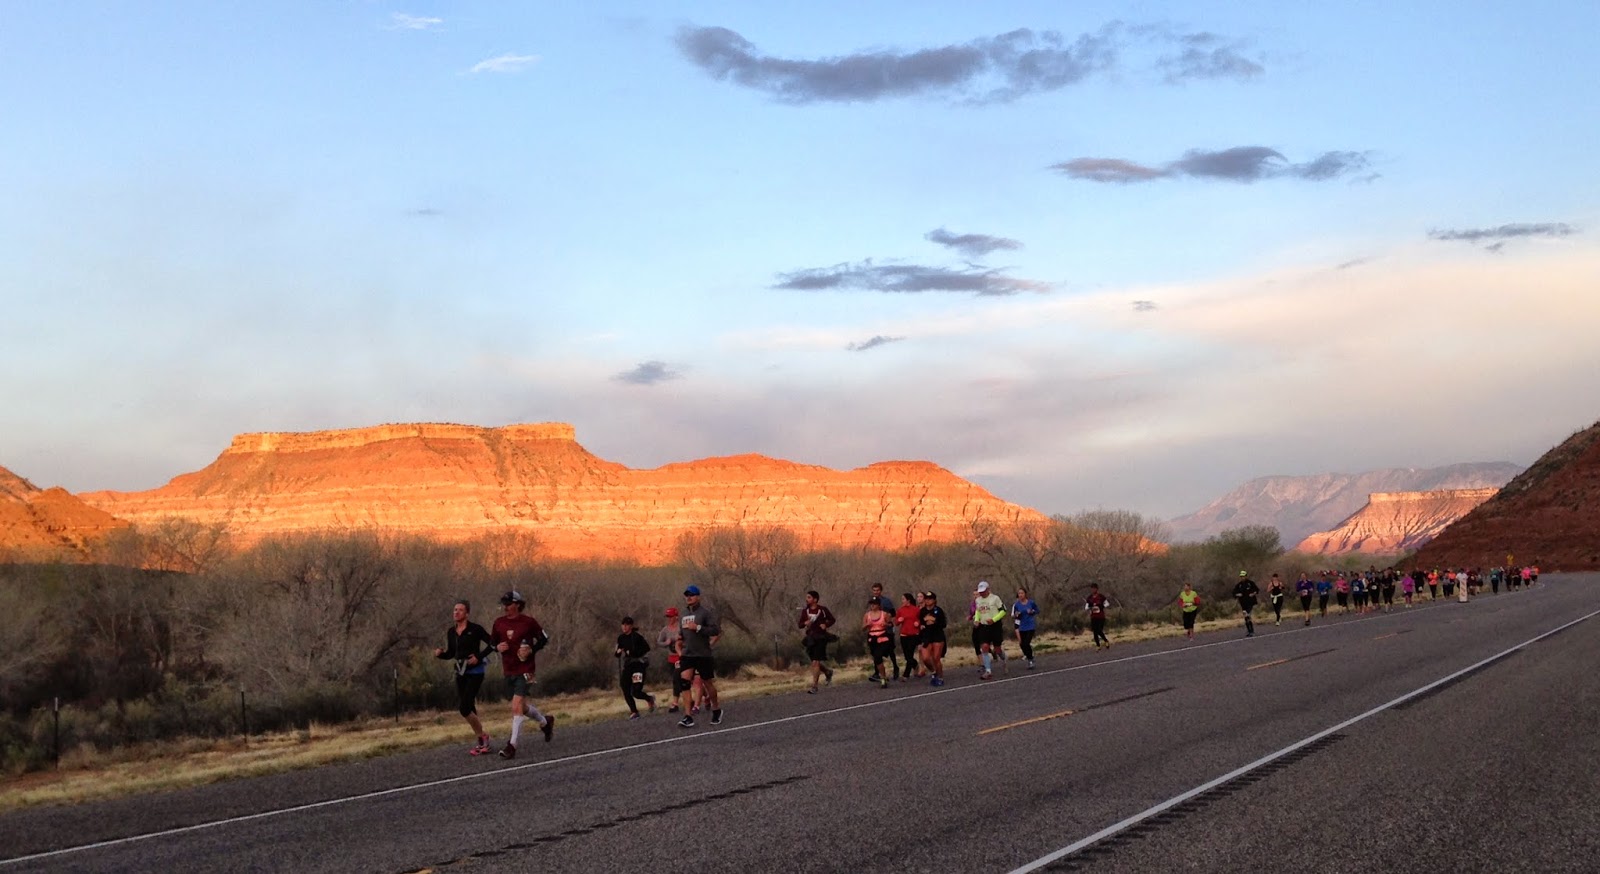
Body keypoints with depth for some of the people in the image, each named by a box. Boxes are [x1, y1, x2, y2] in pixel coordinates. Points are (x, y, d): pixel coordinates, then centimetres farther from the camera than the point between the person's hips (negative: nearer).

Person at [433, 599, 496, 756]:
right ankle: (482, 742, 17)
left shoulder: (475, 629, -9)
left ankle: (482, 736, 5)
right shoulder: (451, 632, 8)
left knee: (465, 708, -14)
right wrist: (440, 653, -3)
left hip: (474, 672, -7)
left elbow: (492, 643, -6)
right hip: (460, 672, 7)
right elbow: (451, 653, 16)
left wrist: (479, 656, -15)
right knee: (469, 708, 8)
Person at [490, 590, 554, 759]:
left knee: (516, 706, -15)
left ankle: (512, 745, -12)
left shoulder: (528, 622, -8)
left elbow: (544, 638, 2)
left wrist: (531, 650, -12)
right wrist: (498, 647, -7)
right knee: (523, 707, 16)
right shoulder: (499, 623, 3)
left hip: (525, 670, -6)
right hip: (509, 671, 6)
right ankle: (545, 722, 43)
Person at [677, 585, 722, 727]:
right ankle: (688, 717, -16)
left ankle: (716, 710, 33)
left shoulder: (706, 611, -9)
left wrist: (698, 628, -24)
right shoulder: (684, 613, 12)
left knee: (707, 683, 8)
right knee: (684, 681, -12)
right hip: (687, 655, 5)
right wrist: (680, 639, 10)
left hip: (703, 655, -5)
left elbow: (716, 631, -18)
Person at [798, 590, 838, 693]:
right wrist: (805, 623, -13)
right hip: (810, 638, 5)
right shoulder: (805, 611, 7)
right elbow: (800, 625, 9)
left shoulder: (822, 610, -5)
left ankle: (814, 686, -9)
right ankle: (828, 671, 41)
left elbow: (832, 619, 7)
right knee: (814, 662, 12)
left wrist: (826, 624, -12)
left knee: (815, 662, -12)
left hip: (820, 638, -5)